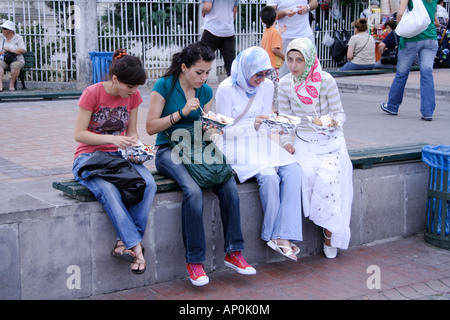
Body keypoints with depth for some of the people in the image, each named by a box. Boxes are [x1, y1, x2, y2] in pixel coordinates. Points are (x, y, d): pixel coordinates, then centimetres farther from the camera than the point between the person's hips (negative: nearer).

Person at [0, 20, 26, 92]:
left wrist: (10, 50, -16)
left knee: (15, 66, -39)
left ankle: (11, 84, -26)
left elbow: (23, 50, -10)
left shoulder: (18, 38, 1)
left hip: (17, 60, -3)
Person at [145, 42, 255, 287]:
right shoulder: (164, 86, -4)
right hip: (169, 150, -5)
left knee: (229, 187, -24)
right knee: (193, 191, -34)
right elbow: (151, 127, -7)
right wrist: (182, 113, -16)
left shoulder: (206, 91, 12)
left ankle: (233, 252, -13)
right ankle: (194, 261, -23)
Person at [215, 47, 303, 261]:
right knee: (269, 175, -31)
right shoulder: (226, 89, -10)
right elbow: (225, 131, -9)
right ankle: (273, 234, -11)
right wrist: (252, 125, -23)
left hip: (260, 143, 6)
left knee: (293, 170, -22)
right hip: (235, 147, -6)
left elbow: (264, 126, 13)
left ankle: (284, 236, -25)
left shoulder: (267, 86, 7)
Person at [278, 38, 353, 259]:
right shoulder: (285, 84, 0)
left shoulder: (325, 81, -10)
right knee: (305, 173, -29)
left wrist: (331, 122, -27)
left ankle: (330, 233, -9)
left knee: (326, 177, -27)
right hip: (302, 142, 2)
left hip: (329, 141, -2)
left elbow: (340, 113, -5)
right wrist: (287, 142, -7)